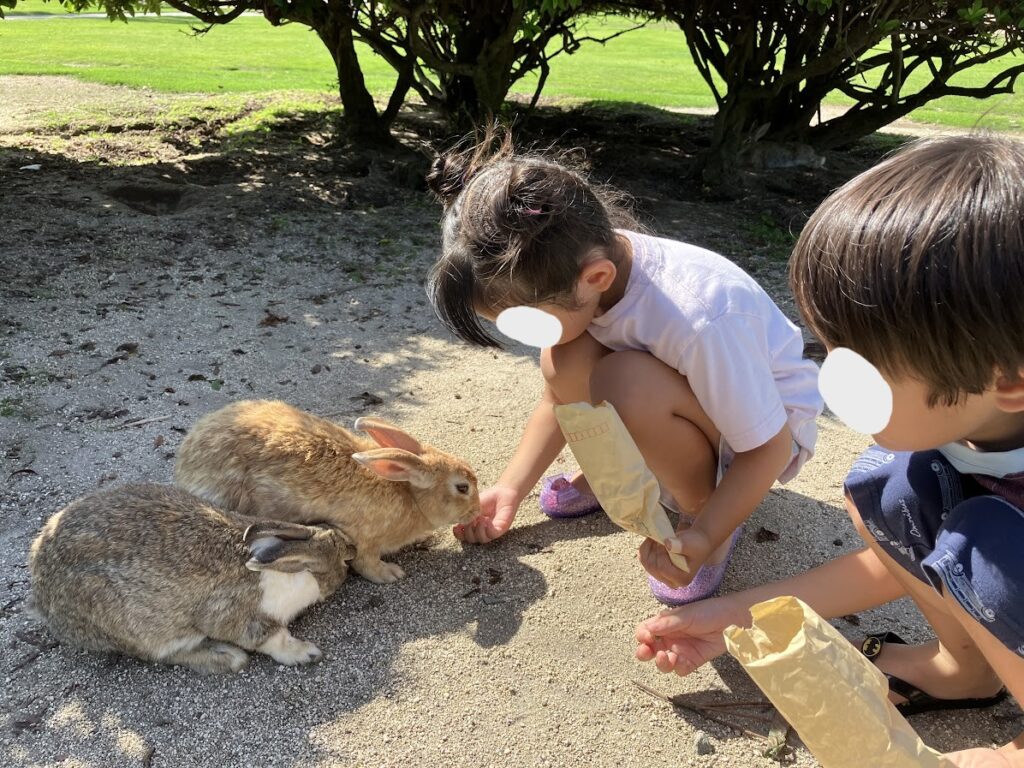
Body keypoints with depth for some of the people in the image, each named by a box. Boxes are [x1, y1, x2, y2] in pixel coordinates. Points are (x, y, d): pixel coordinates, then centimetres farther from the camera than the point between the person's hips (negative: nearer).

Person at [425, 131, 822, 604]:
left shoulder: (697, 319, -39)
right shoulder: (568, 271, -17)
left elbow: (768, 447, -25)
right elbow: (558, 398, -2)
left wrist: (704, 536, -33)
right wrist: (510, 489, -7)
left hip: (770, 424, -5)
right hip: (687, 396, 6)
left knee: (627, 386, -35)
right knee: (564, 363, -23)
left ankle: (702, 509, -7)